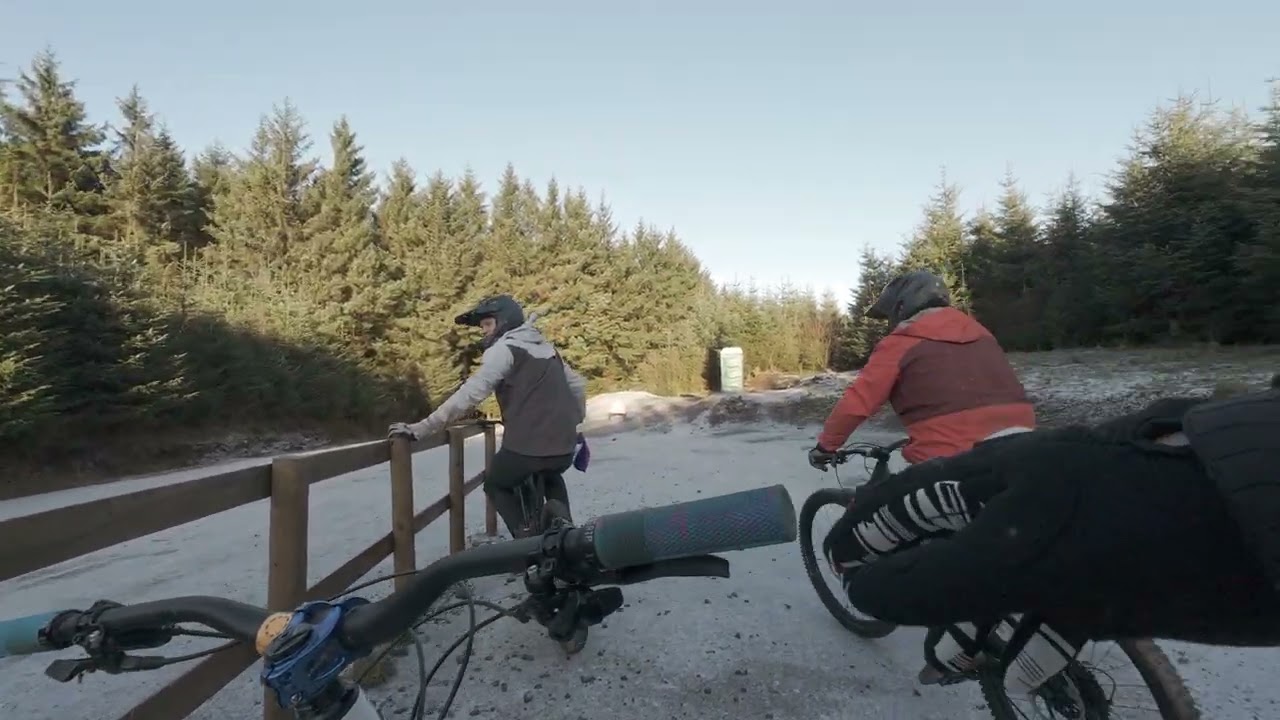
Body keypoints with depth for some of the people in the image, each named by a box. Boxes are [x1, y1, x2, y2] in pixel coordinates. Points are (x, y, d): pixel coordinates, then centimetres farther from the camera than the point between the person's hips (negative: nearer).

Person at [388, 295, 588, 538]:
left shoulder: (503, 349, -3)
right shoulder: (545, 347, 19)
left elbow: (469, 394, -13)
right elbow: (577, 385, 23)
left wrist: (421, 428, -13)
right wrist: (572, 423, 35)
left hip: (526, 447, -6)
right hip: (563, 447, 7)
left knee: (496, 485, 24)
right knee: (551, 479, 39)